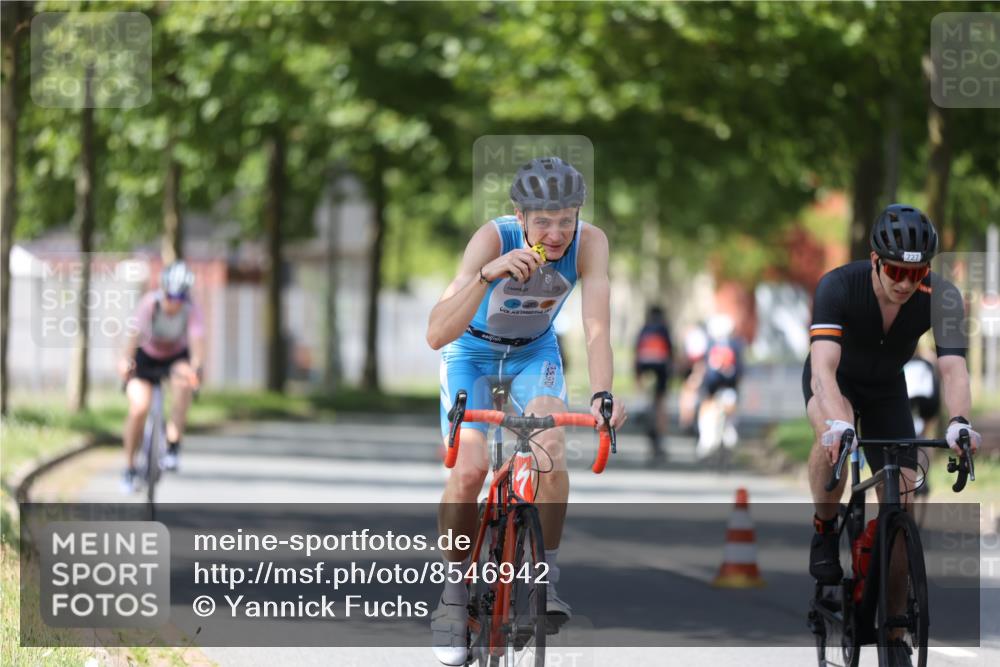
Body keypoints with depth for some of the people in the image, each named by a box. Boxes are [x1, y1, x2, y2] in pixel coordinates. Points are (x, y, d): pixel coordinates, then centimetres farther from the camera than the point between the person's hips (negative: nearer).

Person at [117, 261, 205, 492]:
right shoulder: (149, 303, -29)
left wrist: (196, 366, -61)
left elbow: (197, 340, -41)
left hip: (177, 357, 0)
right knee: (138, 409, -16)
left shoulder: (192, 310, -26)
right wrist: (126, 360, -59)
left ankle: (173, 445, -25)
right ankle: (129, 467, 5)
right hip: (147, 357, 0)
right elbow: (136, 333, -42)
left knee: (183, 382, -34)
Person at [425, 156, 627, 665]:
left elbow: (597, 326, -34)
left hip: (535, 351, 2)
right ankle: (456, 592, 0)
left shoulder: (589, 242, -28)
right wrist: (488, 274, -59)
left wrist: (602, 395, -52)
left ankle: (545, 578, -9)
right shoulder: (494, 239, -35)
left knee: (551, 452, -25)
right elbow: (437, 334, -44)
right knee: (468, 469, -20)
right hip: (472, 351, -2)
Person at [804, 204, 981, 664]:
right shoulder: (839, 286, -34)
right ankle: (824, 528, -10)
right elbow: (823, 367, -44)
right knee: (834, 438, -38)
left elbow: (952, 368, -37)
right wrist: (839, 424, -63)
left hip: (887, 389, 2)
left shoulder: (941, 297, -28)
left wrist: (959, 422, -57)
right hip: (836, 381, -2)